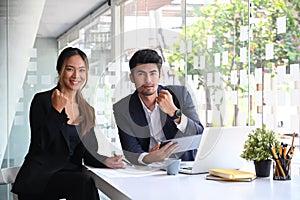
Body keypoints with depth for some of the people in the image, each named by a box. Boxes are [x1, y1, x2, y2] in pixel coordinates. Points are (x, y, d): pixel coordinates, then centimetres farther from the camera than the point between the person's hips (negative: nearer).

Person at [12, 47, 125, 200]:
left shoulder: (87, 111, 14)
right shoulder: (42, 100, -2)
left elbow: (87, 152, 14)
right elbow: (40, 144, -12)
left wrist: (104, 161, -7)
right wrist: (57, 111, -17)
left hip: (71, 172, 5)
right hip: (40, 174, -5)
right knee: (83, 182, -32)